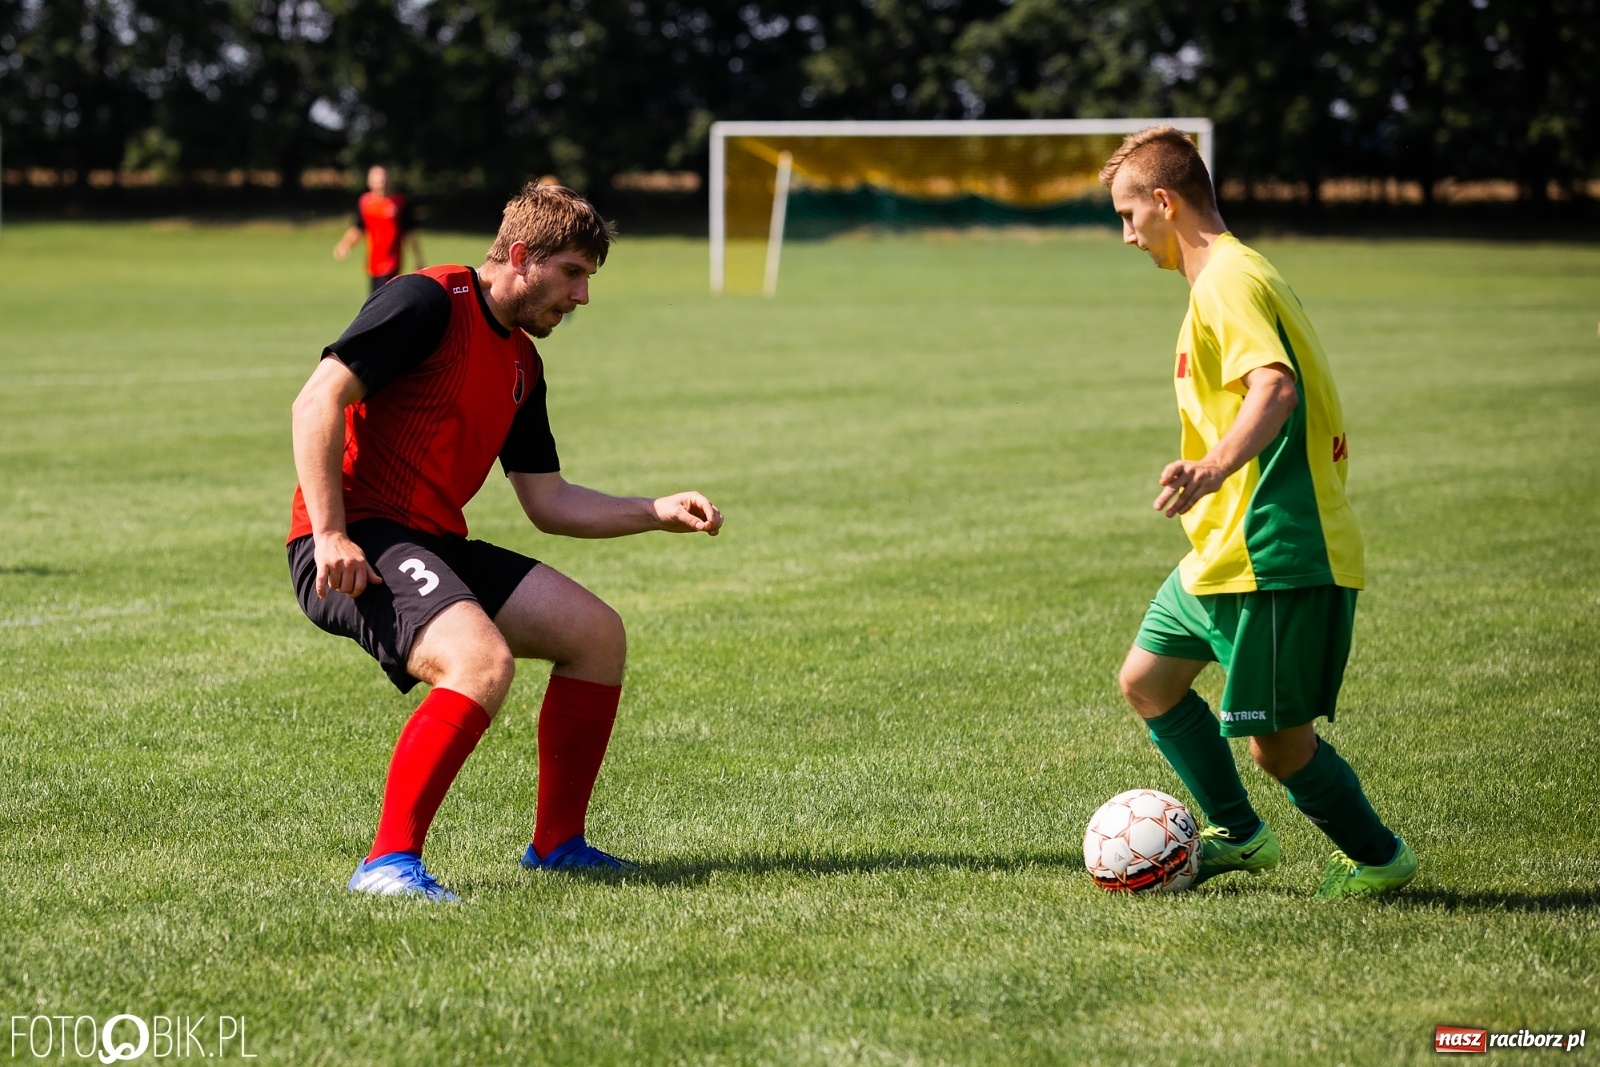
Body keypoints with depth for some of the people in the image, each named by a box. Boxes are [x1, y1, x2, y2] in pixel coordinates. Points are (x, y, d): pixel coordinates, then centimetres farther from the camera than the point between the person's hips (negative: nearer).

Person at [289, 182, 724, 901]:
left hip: (434, 543, 10)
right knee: (483, 660, -32)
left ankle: (556, 843, 17)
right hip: (355, 546, -10)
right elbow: (318, 400, -17)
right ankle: (388, 862, -25)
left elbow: (549, 502, 22)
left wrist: (659, 513, 11)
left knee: (597, 634, 8)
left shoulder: (523, 364, 17)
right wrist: (329, 535, -23)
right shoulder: (428, 302, -10)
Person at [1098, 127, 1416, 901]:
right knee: (1147, 680, 17)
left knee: (1279, 742, -5)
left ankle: (1377, 856, 15)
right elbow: (1305, 398, 25)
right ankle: (1239, 835, 28)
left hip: (1273, 557, -11)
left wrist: (1214, 468, -48)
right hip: (1224, 552, 11)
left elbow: (1274, 386, -32)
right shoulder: (1234, 275, 17)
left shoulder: (1228, 282, -15)